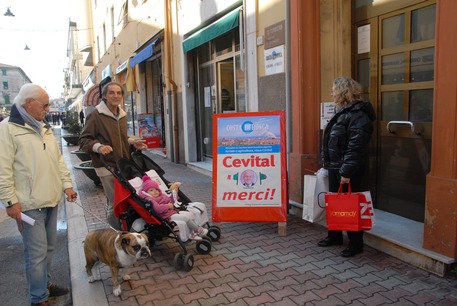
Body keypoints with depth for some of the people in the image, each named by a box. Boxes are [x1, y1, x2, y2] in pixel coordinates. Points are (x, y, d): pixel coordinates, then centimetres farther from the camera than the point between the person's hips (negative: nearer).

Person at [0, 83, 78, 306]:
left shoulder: (45, 127, 13)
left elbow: (58, 160, 17)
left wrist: (66, 184, 10)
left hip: (51, 200, 8)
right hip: (29, 205, -7)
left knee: (48, 247, 18)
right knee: (37, 252, 0)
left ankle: (45, 284, 36)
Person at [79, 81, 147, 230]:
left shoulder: (122, 114, 16)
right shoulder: (96, 115, -7)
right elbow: (83, 140, -7)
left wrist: (132, 141, 12)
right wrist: (98, 147, -24)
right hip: (107, 166, -7)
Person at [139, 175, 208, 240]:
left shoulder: (162, 195, 17)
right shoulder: (149, 200, -13)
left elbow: (170, 201, 27)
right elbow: (157, 208, -30)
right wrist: (167, 206, -20)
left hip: (173, 211, 10)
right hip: (167, 216, -10)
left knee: (190, 214, 4)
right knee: (186, 217, -19)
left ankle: (192, 233, 3)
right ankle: (199, 230, -3)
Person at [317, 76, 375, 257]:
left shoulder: (357, 114, -17)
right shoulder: (342, 112, 14)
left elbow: (355, 147, -23)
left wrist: (347, 171, -25)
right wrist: (327, 162, 18)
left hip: (348, 169, -10)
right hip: (335, 166, 10)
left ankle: (356, 244, 15)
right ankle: (335, 236, 32)